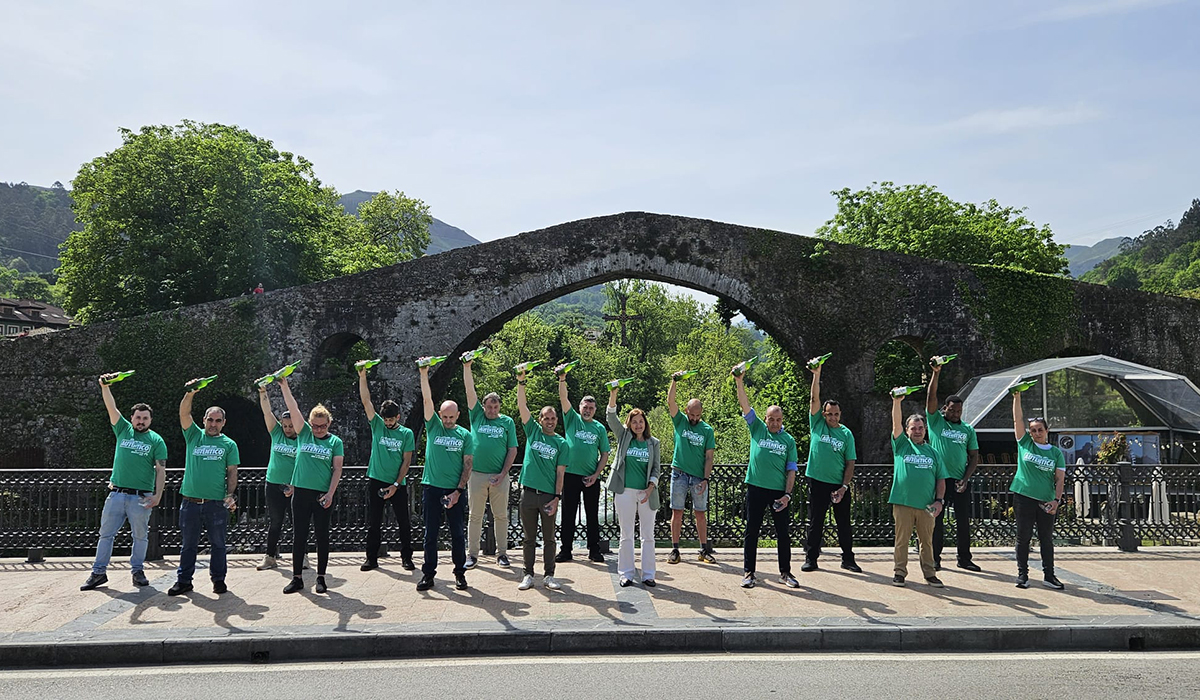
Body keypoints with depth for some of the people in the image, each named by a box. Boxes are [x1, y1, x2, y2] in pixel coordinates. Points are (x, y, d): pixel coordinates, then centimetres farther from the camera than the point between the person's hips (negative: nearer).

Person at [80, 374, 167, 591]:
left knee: (140, 535, 5)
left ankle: (138, 571, 17)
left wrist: (158, 495, -11)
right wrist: (105, 387, -16)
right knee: (106, 533, 6)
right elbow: (111, 407, -1)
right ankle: (99, 572, 13)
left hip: (141, 497, -3)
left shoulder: (156, 440, 3)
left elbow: (161, 470, -2)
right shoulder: (123, 430, 10)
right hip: (116, 493, 3)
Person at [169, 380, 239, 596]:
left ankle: (218, 579, 19)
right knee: (188, 544, 9)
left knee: (217, 544, 7)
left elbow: (232, 473, 5)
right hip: (190, 502, 1)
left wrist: (230, 495, -9)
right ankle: (184, 580, 20)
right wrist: (189, 393, -22)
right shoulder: (194, 436, 9)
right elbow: (184, 414, -6)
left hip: (217, 503, -1)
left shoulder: (229, 444, 7)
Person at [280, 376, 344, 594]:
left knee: (322, 536, 5)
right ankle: (297, 577, 14)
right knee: (299, 535, 6)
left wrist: (330, 493, -11)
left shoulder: (335, 442, 2)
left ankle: (321, 577, 15)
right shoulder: (304, 433, 6)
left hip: (323, 494, -1)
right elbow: (293, 409, -2)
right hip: (301, 492, 1)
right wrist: (284, 386, -11)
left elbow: (337, 470, -1)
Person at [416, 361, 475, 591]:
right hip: (431, 487, 0)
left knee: (457, 533, 5)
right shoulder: (433, 426, 5)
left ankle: (460, 572, 16)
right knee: (430, 533, 6)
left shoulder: (465, 435, 4)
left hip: (454, 490, 0)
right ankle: (428, 573, 13)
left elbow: (468, 466, 1)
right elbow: (427, 399, -6)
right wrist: (424, 374, -16)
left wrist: (458, 491, -8)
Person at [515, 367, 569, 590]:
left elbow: (560, 472, 2)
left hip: (549, 495, 0)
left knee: (549, 538, 7)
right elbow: (522, 407, -3)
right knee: (530, 537, 8)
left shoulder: (561, 443, 5)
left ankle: (549, 575, 16)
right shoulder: (533, 431, 6)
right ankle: (528, 575, 17)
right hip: (529, 492, 0)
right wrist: (521, 382, -13)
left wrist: (557, 497, -6)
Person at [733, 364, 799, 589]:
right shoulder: (757, 429, 5)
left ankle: (785, 572, 17)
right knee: (752, 531, 4)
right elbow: (744, 405, -4)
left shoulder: (788, 440, 6)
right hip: (756, 488, -1)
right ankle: (748, 572, 12)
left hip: (779, 491, 1)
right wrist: (739, 382, -15)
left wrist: (787, 494, -6)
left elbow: (791, 470, 4)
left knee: (783, 533, 6)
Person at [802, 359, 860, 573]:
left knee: (844, 523, 8)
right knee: (815, 522, 5)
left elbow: (850, 463, 3)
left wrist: (844, 486, -7)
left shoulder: (846, 434, 3)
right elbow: (814, 399, -10)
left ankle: (848, 559, 20)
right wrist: (816, 375, -20)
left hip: (839, 485, 1)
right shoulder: (817, 424, 2)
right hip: (817, 482, -1)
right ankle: (811, 559, 14)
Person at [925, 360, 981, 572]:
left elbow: (974, 457, 10)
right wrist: (936, 373, -18)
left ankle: (964, 558, 16)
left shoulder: (968, 430, 11)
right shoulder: (936, 421, 4)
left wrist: (965, 480, -3)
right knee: (936, 519, 2)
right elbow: (931, 397, -8)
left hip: (961, 481, 3)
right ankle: (934, 558, 9)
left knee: (963, 520, 6)